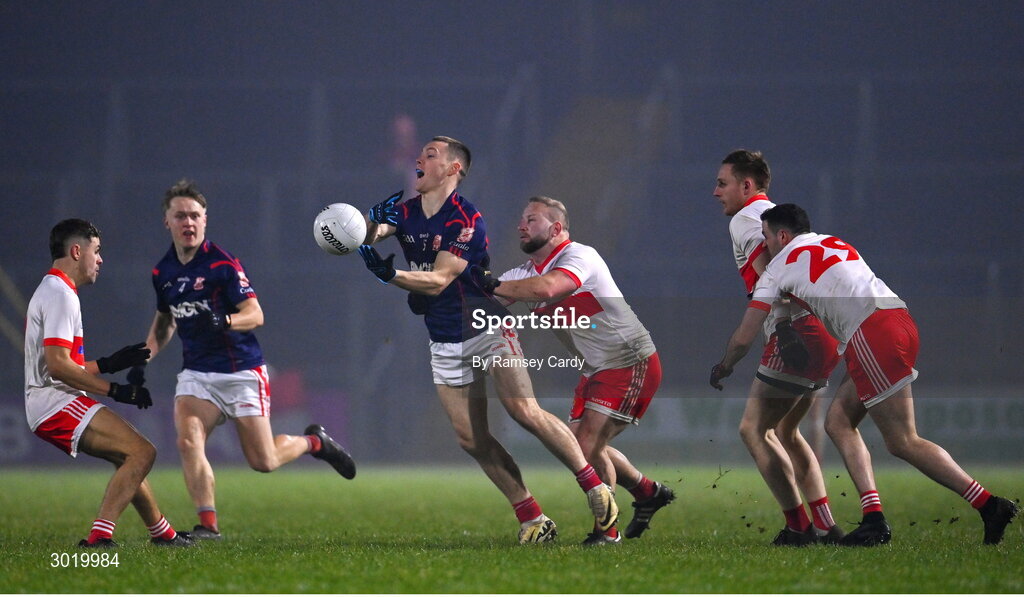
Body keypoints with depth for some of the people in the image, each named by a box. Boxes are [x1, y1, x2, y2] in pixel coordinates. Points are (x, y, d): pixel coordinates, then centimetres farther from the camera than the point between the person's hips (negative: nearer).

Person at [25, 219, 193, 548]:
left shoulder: (49, 292, 21)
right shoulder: (60, 296, -13)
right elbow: (57, 365, -22)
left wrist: (107, 363, 23)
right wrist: (114, 390, -18)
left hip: (46, 405, 11)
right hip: (57, 402, -11)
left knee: (130, 457, 23)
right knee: (142, 452, -18)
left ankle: (161, 532, 34)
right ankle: (99, 536, -25)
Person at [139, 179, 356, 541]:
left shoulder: (222, 264, -13)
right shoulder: (163, 272, 5)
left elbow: (255, 314, -15)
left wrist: (225, 321, -35)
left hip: (241, 372, -5)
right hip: (196, 373, 5)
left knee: (263, 461, -1)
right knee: (188, 442, -19)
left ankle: (313, 442, 29)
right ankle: (208, 525, -13)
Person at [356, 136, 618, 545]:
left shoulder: (466, 221, -15)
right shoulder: (406, 213, 5)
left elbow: (438, 281, -22)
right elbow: (371, 232, -12)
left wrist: (389, 274, -36)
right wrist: (370, 226, -35)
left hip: (487, 329, -6)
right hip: (445, 342, 6)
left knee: (525, 412, -19)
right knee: (470, 438, -1)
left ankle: (595, 487, -9)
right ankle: (532, 520, 3)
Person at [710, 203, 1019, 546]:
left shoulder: (781, 265, 9)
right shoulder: (834, 244, 28)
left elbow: (744, 338, 13)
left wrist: (724, 366, 32)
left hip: (871, 334, -8)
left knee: (903, 443, -6)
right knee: (838, 422, 13)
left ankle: (989, 506, -12)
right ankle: (874, 521, 1)